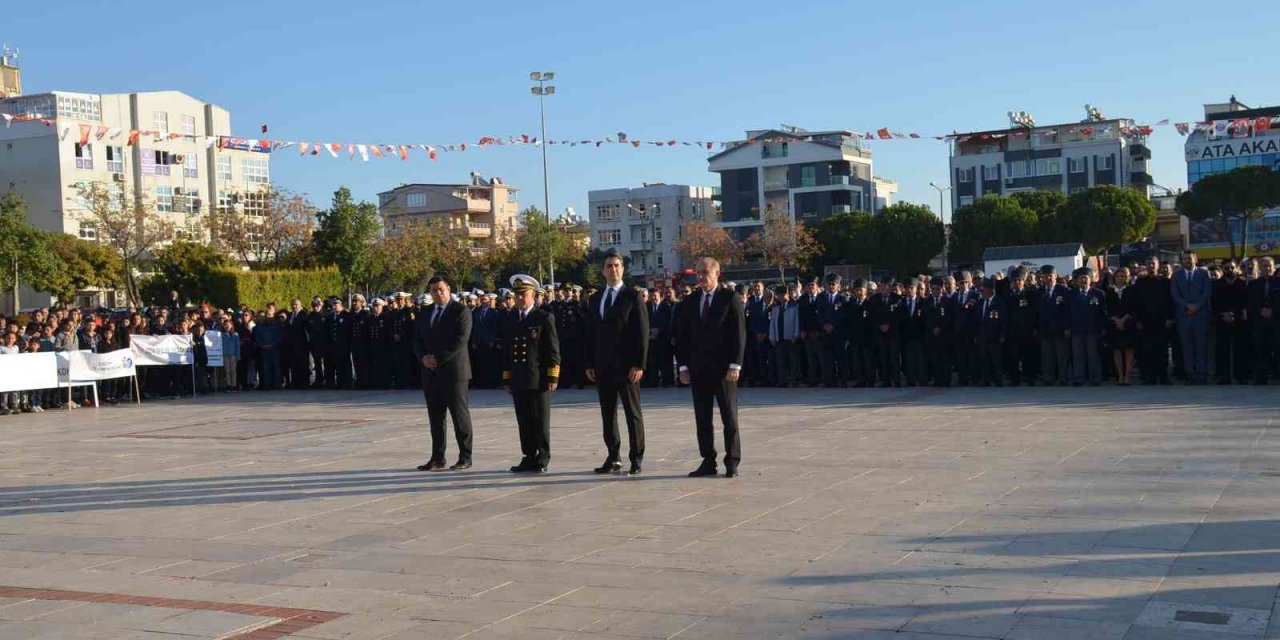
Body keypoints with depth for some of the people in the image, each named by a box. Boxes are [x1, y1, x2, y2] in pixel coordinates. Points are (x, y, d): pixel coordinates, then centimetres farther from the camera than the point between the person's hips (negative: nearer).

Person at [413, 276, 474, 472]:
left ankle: (465, 458, 3)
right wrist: (423, 358, -5)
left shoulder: (461, 311, -4)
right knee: (435, 417, 7)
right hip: (430, 372, 6)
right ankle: (437, 458, 11)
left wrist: (437, 358, -14)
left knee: (460, 415, -2)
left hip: (454, 371, -6)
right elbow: (417, 340, 15)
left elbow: (461, 340, -13)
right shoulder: (424, 314, 16)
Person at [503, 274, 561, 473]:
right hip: (518, 380, 5)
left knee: (541, 421, 1)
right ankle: (529, 458, 15)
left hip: (538, 380, -5)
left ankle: (542, 460, 7)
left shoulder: (545, 318, -2)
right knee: (524, 421, 8)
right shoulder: (510, 319, 13)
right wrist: (507, 379, 13)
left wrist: (553, 377, -10)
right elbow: (506, 350, 16)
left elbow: (553, 349, -5)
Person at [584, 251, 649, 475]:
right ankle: (613, 458, 15)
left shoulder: (633, 296, -3)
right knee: (607, 414, 8)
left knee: (633, 413, 1)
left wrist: (639, 364, -13)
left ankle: (636, 459, 6)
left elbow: (643, 332, -7)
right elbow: (590, 334, 14)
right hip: (602, 368, 5)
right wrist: (589, 364, 7)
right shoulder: (594, 299, 13)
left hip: (626, 366, -5)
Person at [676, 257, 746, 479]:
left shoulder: (731, 299, -2)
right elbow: (682, 336, 10)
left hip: (723, 369, -4)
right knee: (702, 420, 6)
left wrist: (735, 365, -13)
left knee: (730, 419, 2)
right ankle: (708, 462, 12)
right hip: (698, 369, 4)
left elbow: (739, 334, -6)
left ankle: (732, 462, 9)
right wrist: (683, 366, 2)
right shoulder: (690, 302, 10)